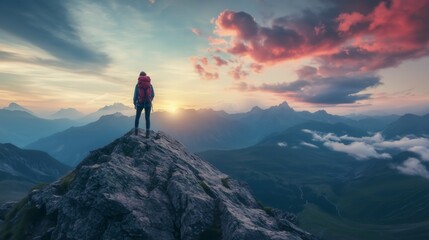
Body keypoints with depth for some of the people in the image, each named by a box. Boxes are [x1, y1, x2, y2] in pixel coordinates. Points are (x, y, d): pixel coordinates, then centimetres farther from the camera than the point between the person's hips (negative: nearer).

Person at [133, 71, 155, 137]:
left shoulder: (137, 85, -4)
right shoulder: (150, 84, 2)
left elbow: (135, 95, -5)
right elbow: (153, 95, 5)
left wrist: (135, 104, 8)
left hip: (140, 103, -1)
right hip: (148, 103, 1)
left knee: (137, 117, 19)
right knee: (147, 118, 7)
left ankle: (136, 131, 24)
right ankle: (147, 133, 1)